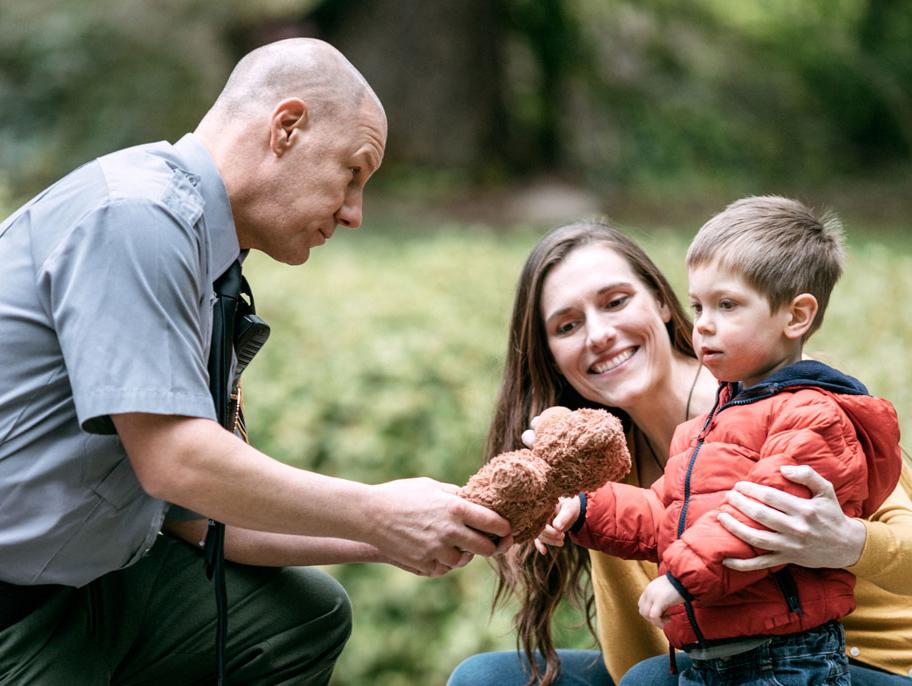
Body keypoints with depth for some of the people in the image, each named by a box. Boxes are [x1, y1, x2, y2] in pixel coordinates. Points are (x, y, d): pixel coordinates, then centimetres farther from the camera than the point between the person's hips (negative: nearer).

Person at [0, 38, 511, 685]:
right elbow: (175, 462, -24)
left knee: (310, 615, 7)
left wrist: (382, 541, 2)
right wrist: (377, 516, -15)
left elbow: (194, 516, 10)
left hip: (92, 580, 9)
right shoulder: (137, 214, -18)